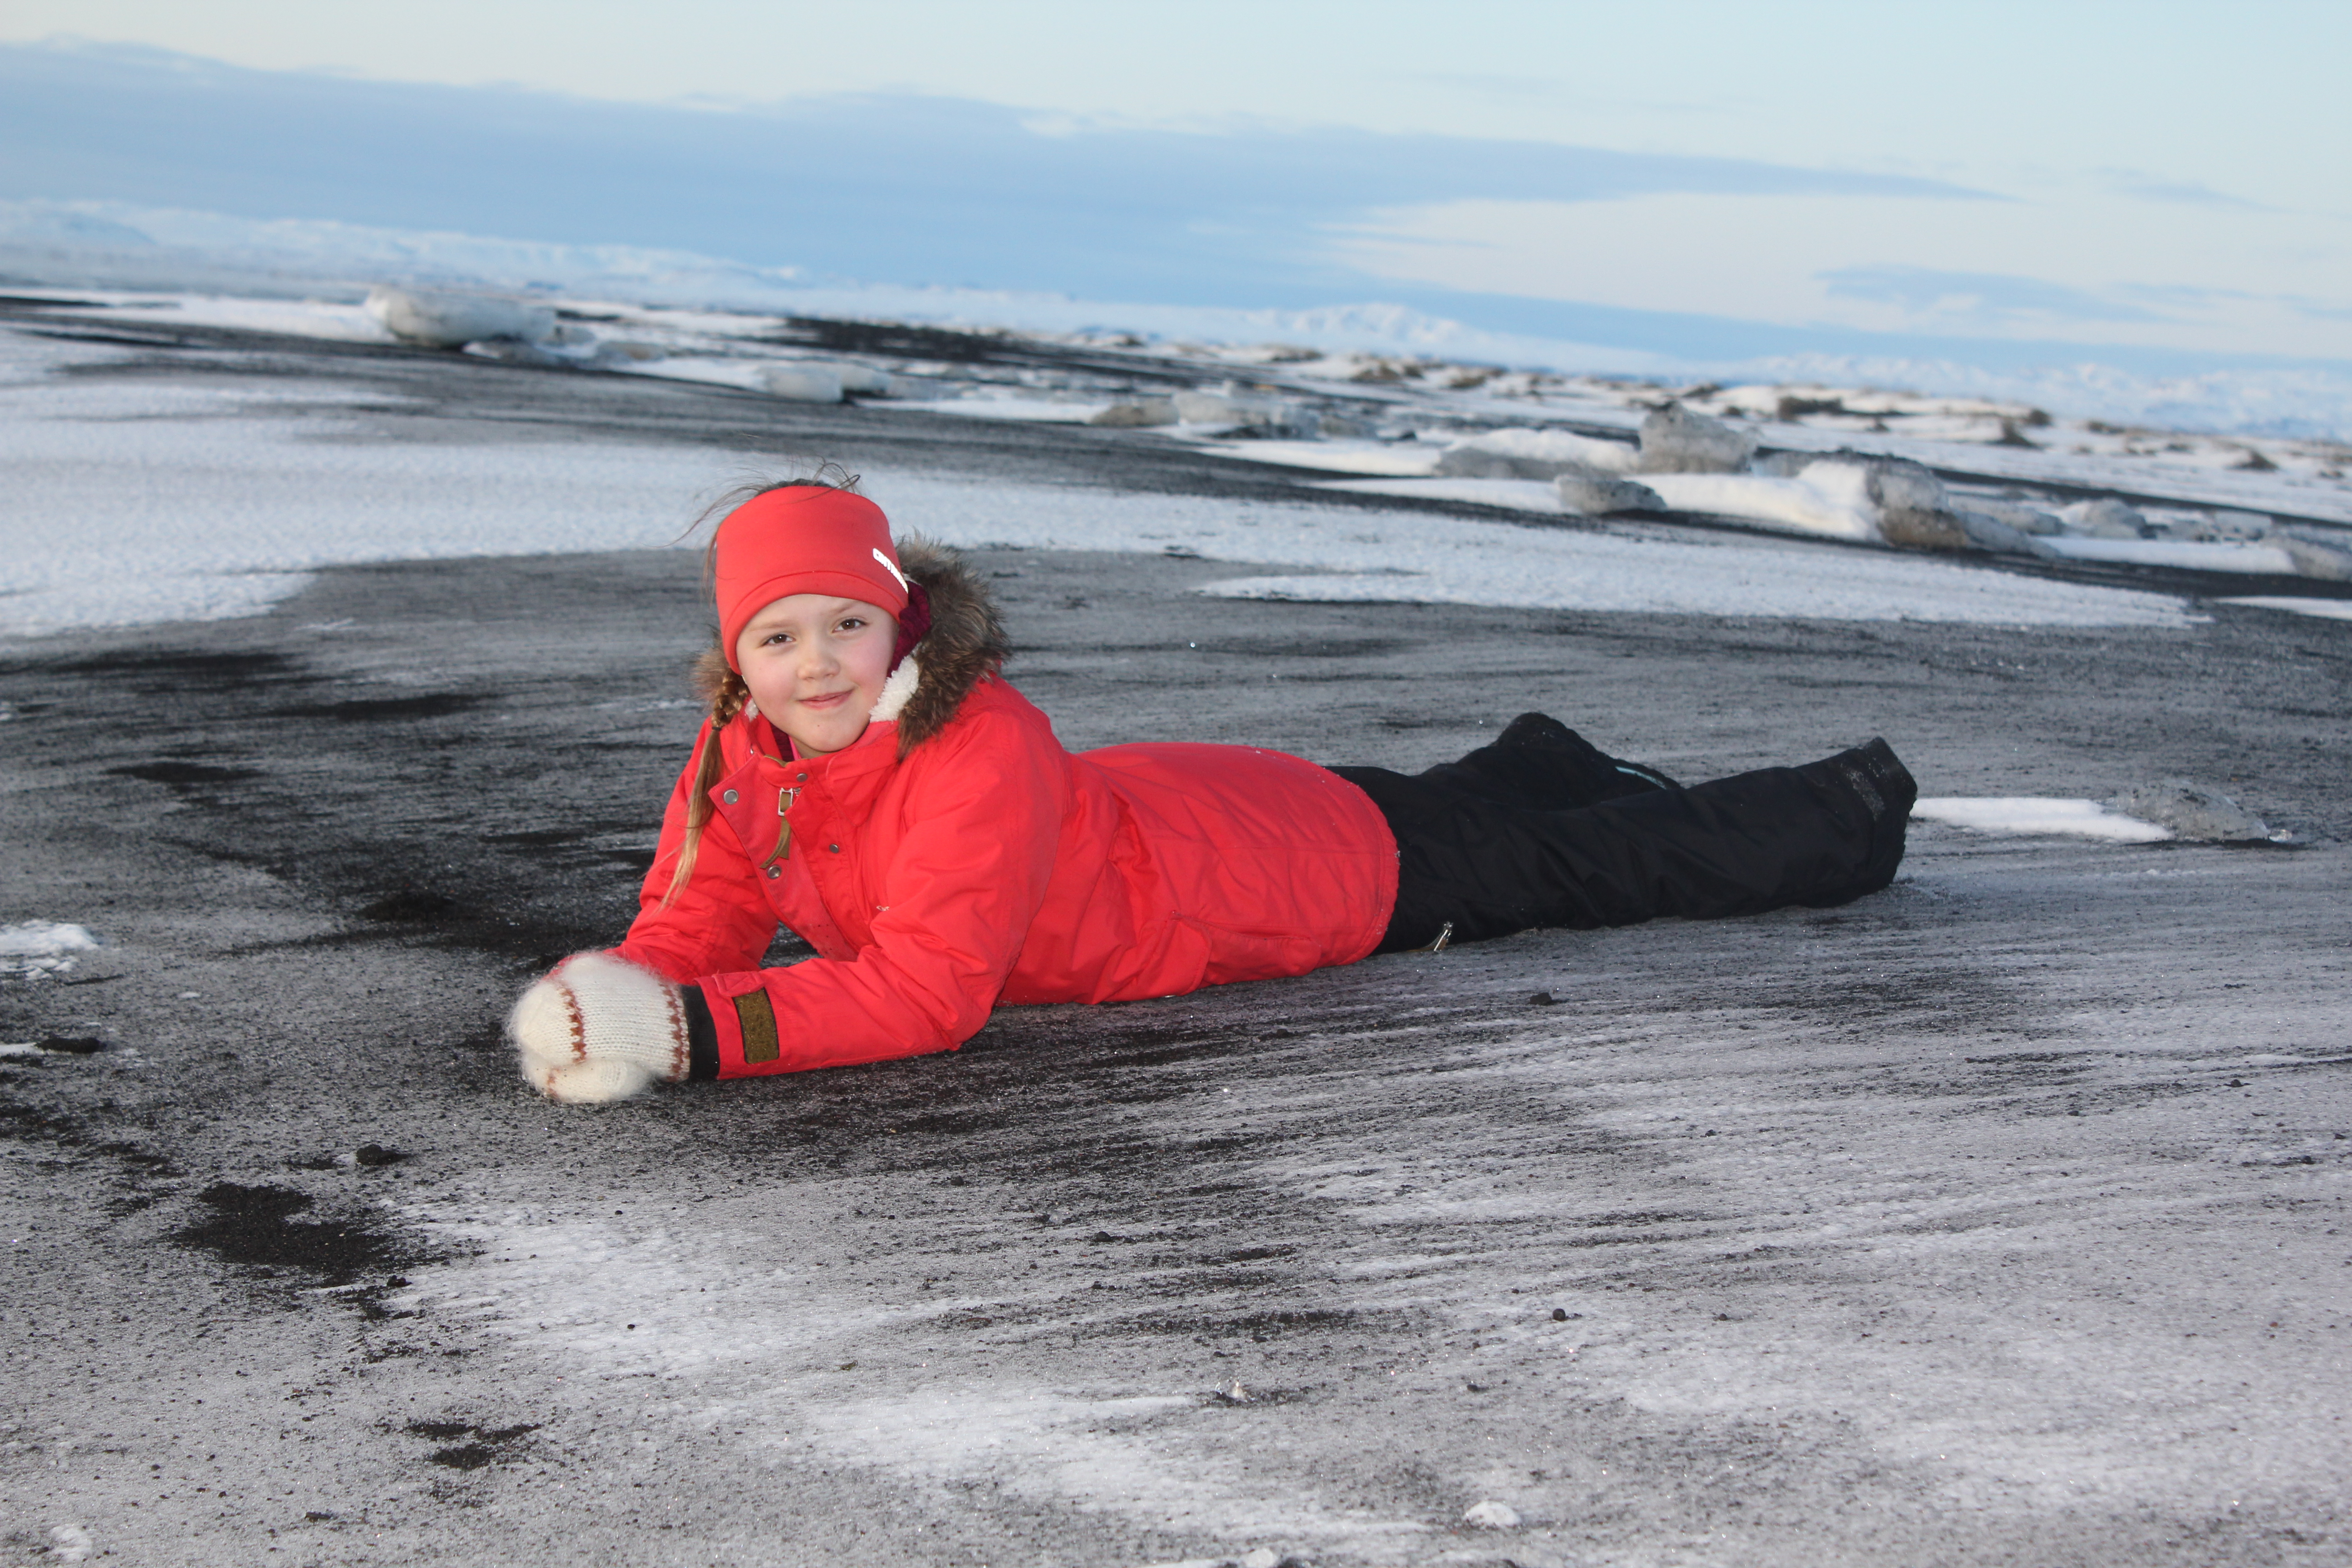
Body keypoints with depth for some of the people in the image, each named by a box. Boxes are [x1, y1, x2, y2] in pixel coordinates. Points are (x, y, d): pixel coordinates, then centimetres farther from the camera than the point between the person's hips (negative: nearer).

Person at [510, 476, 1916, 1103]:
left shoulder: (981, 746, -40)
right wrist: (601, 1010, -35)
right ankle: (1557, 764, 67)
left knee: (1607, 864, 15)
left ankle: (1853, 809, 41)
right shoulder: (741, 756, -19)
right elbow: (689, 928, -13)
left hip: (1341, 862, -6)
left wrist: (689, 1033, -53)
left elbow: (929, 993, -46)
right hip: (1143, 809, 6)